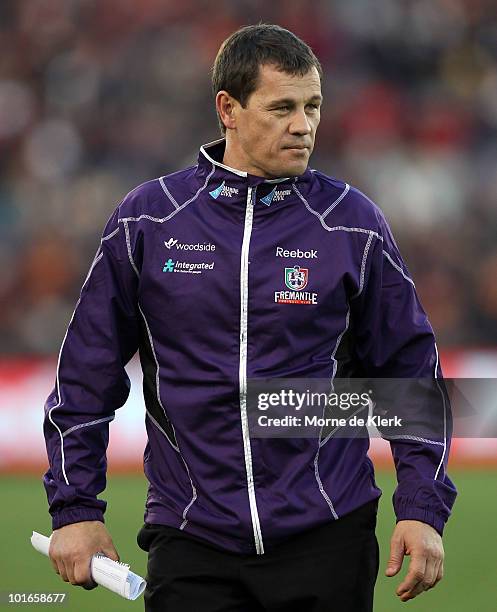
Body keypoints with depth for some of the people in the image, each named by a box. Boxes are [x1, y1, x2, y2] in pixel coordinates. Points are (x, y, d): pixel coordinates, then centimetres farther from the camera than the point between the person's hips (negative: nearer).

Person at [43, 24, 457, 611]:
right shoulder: (146, 219, 2)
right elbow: (86, 372, 8)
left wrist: (423, 509, -1)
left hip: (328, 540, 0)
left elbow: (411, 370, 7)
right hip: (192, 545, 0)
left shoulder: (353, 223, 2)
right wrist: (75, 508, 3)